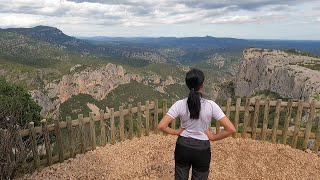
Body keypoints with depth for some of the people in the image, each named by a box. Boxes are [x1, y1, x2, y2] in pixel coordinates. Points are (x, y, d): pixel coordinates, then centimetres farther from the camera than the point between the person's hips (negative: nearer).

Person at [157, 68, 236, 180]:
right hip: (202, 149, -1)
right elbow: (231, 129, -19)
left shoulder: (180, 104, -15)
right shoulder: (210, 105, -18)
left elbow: (161, 126, -18)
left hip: (183, 147, 1)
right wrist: (213, 137, -6)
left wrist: (176, 132, -3)